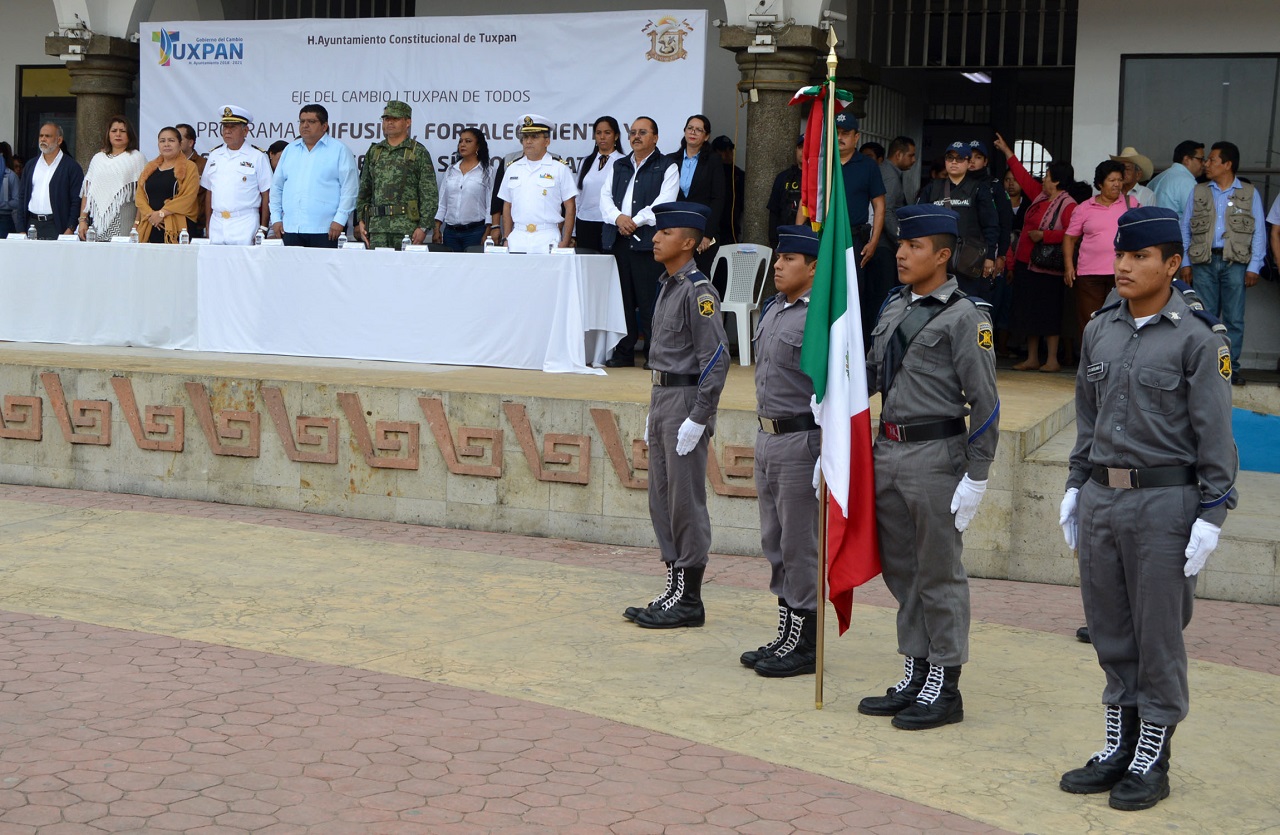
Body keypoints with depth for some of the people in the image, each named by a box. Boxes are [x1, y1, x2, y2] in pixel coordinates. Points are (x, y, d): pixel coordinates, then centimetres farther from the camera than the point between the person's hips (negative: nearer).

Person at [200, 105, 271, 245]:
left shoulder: (258, 157, 2)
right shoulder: (214, 156, 16)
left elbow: (266, 195, 0)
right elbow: (209, 193, 18)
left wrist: (263, 228, -5)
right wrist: (208, 226, 11)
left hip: (245, 224, -4)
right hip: (217, 224, 4)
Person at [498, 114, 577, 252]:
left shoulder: (560, 168, 4)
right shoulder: (513, 169, 15)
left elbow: (570, 207, 1)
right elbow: (507, 206, 18)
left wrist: (565, 242, -5)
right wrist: (506, 239, 9)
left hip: (547, 237, -3)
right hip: (517, 236, 3)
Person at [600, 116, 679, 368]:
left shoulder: (667, 167, 4)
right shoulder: (620, 166, 21)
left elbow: (664, 203, -8)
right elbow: (605, 196, 11)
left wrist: (635, 221, -14)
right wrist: (618, 217, -9)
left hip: (648, 241, -5)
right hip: (618, 240, 5)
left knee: (649, 300, -6)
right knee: (623, 299, 6)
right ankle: (624, 352, 12)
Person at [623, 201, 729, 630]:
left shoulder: (698, 290, -14)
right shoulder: (667, 285, 14)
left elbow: (716, 358, -19)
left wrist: (697, 419, -20)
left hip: (686, 402, -10)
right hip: (663, 399, 10)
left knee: (686, 503, -3)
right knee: (662, 501, 13)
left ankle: (689, 602, 4)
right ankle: (674, 591, 21)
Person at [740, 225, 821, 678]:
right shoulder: (772, 310, 12)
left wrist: (827, 454, -20)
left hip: (800, 441, -9)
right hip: (768, 437, 9)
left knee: (800, 545, -1)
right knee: (775, 543, 15)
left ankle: (806, 644, 9)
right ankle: (786, 634, 25)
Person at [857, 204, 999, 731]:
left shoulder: (964, 317, -11)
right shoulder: (894, 307, 11)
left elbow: (984, 402, -12)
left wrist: (976, 477, -14)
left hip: (935, 455, -8)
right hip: (887, 450, 8)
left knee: (939, 575, 2)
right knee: (900, 570, 15)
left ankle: (945, 688, 13)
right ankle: (916, 674, 27)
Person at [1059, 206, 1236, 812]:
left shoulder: (1197, 338, -8)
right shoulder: (1100, 331, 9)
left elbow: (1215, 433, -8)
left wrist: (1211, 515, -12)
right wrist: (1077, 486, 15)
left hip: (1164, 502, -5)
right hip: (1100, 500, 5)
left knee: (1158, 637, 4)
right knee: (1111, 634, 12)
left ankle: (1151, 761, 15)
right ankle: (1119, 746, 25)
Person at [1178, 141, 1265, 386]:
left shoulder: (1249, 193, 6)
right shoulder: (1198, 192, 11)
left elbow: (1259, 232, 4)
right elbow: (1185, 228, 11)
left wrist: (1254, 267, -3)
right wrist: (1185, 263, 2)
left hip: (1235, 263, -1)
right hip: (1204, 262, 1)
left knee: (1234, 318, 1)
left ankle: (1231, 367, 8)